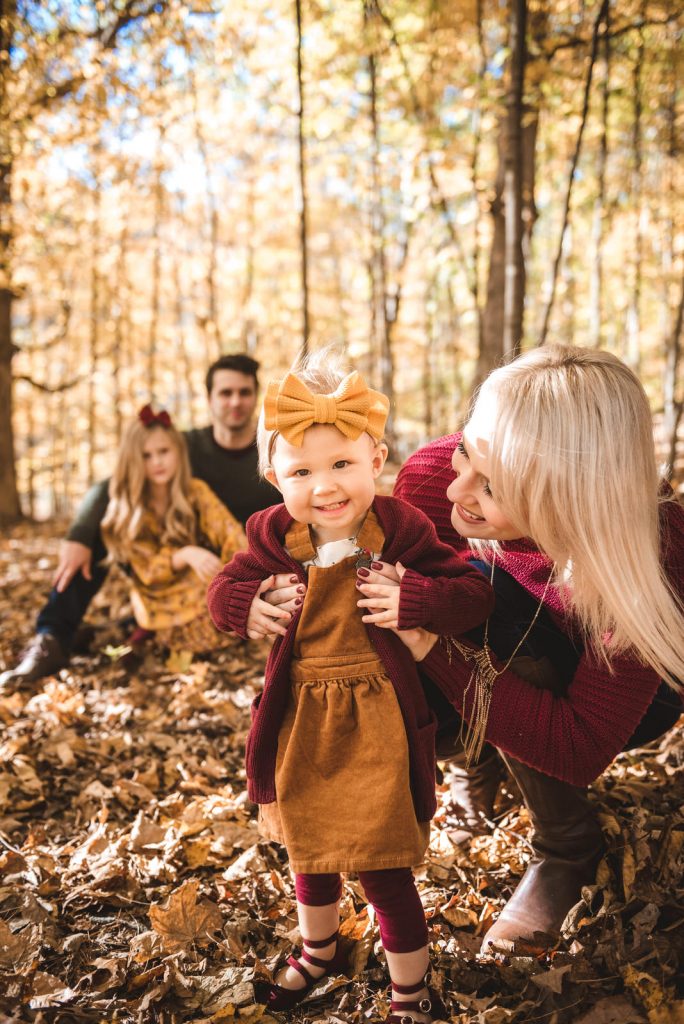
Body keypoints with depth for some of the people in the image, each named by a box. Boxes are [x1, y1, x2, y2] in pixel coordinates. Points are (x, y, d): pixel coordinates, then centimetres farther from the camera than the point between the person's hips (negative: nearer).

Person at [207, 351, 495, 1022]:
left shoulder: (401, 532, -14)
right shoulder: (273, 539, -6)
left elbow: (475, 594, -12)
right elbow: (223, 588, 8)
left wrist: (411, 600, -28)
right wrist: (247, 606, -15)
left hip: (375, 722, -4)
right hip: (299, 721, 4)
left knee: (382, 868, 3)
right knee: (308, 849, 25)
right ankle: (318, 949, 55)